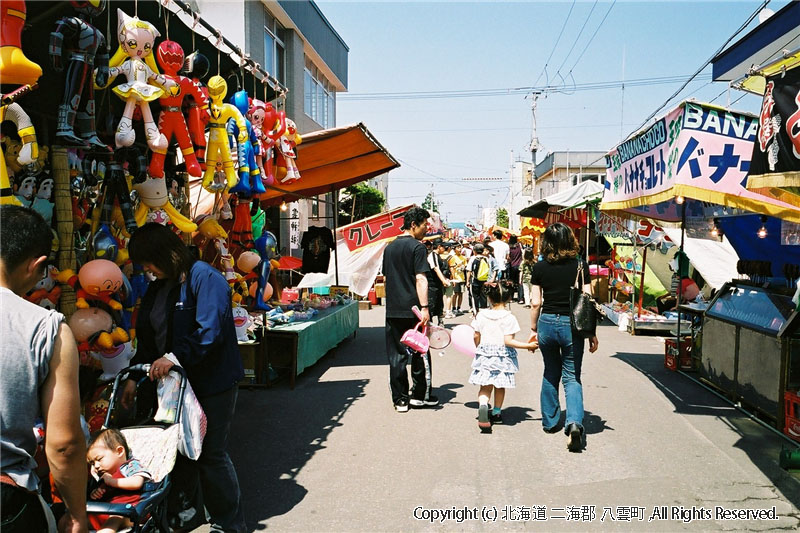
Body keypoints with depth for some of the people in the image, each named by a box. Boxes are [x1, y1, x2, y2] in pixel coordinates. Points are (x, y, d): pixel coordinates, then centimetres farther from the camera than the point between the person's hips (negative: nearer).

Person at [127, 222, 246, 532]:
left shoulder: (205, 279, -15)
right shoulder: (157, 288, 11)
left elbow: (210, 332, -24)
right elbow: (147, 337, 15)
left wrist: (175, 356, -26)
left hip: (211, 383, -7)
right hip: (173, 382, 8)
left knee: (211, 454, 0)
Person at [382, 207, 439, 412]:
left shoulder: (389, 247, 13)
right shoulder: (417, 247, -8)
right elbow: (421, 279, -16)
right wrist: (424, 307, -19)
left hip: (393, 310, 6)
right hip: (413, 309, -6)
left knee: (396, 355, 7)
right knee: (420, 353, 8)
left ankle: (400, 399, 10)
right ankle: (420, 395, 16)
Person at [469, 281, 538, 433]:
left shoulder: (481, 315, -3)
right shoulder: (509, 318, -13)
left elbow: (476, 336, 4)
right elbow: (508, 341, -18)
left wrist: (478, 348, 24)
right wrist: (528, 345, -12)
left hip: (484, 353, 2)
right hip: (503, 356, -1)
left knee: (486, 386, 5)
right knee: (499, 387, 16)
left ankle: (483, 405, -24)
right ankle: (496, 413, 31)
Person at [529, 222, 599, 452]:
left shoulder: (540, 268, -1)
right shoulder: (580, 266, -4)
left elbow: (536, 302, 0)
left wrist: (533, 328, 12)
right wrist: (592, 333, 3)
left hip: (547, 323, 2)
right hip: (572, 324, -1)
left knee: (551, 373, 20)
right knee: (572, 376, 6)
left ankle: (550, 422, 29)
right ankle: (574, 422, -15)